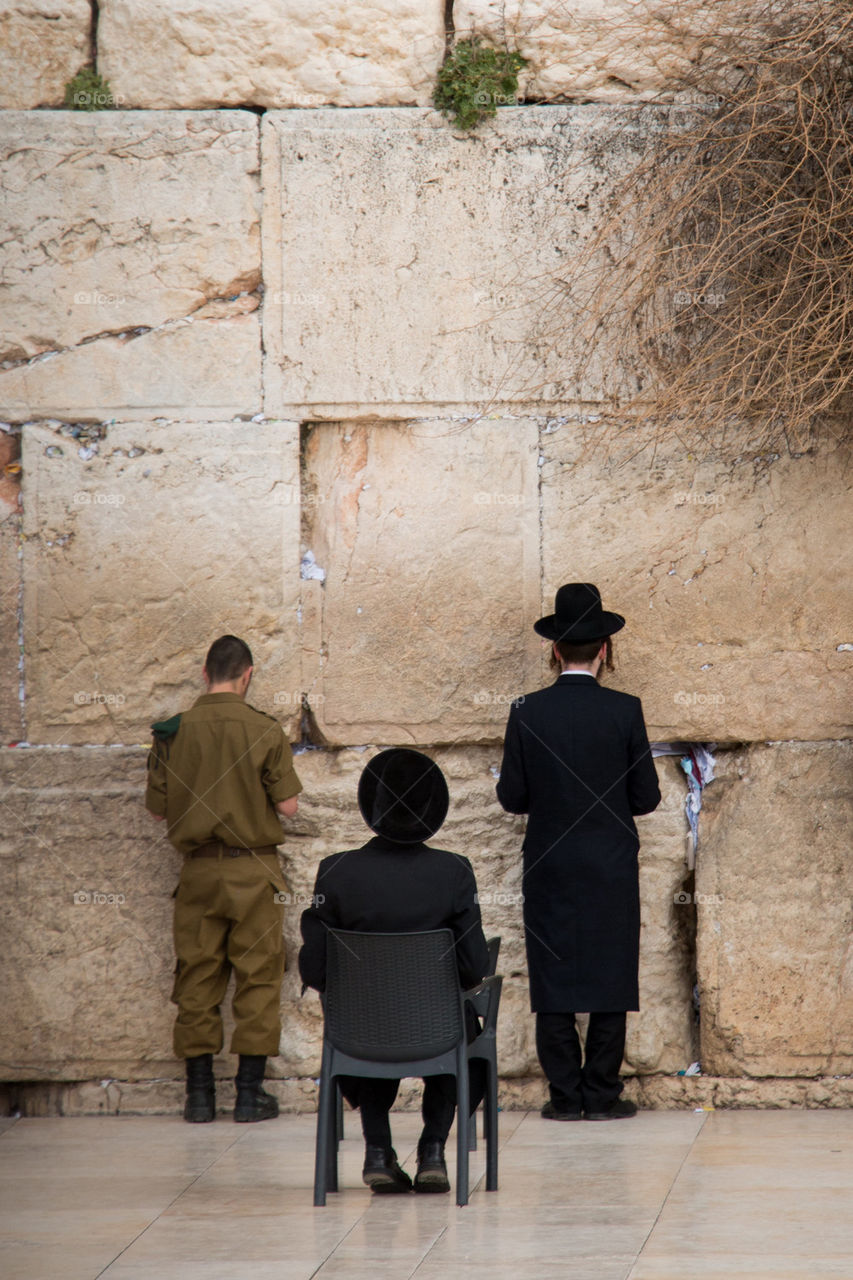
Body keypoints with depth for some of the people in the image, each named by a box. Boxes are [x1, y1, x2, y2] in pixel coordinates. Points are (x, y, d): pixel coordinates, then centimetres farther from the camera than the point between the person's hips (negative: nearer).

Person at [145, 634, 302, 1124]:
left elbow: (160, 809, 4)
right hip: (254, 868, -2)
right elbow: (287, 805, -8)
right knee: (258, 977, 5)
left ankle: (200, 1093, 9)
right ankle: (250, 1092, 4)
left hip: (198, 868, 2)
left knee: (197, 978, 8)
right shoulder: (265, 730, -9)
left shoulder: (172, 732, -2)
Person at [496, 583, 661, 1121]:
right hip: (611, 871, -1)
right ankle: (602, 1093, 4)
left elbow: (512, 796, -1)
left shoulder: (527, 713, -4)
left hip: (549, 871, 1)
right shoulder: (625, 712, -7)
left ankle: (565, 1095, 5)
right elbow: (646, 796, -4)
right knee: (611, 978, 5)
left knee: (553, 981, 5)